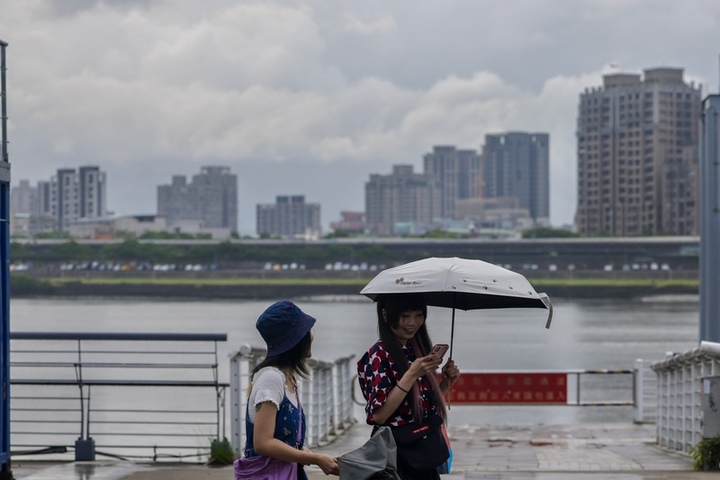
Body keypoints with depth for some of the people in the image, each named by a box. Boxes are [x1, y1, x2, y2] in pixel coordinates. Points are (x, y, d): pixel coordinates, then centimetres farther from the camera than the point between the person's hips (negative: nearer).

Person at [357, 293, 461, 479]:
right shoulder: (379, 356, -13)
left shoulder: (417, 350, 8)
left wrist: (446, 383, 0)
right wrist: (411, 375, -24)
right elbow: (378, 415, -21)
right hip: (395, 459, -7)